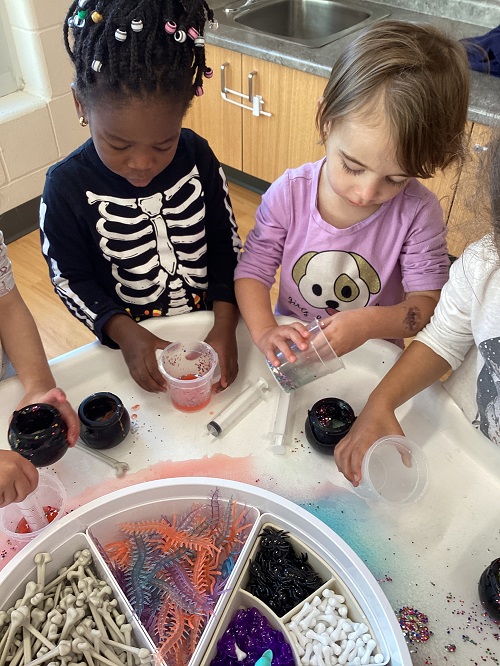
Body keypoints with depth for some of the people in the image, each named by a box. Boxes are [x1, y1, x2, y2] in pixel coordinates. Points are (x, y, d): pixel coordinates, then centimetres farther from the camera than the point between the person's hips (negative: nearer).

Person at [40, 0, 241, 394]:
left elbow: (226, 245, -6)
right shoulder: (67, 186, -18)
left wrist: (225, 325, -16)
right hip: (131, 342, -1)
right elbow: (69, 279, -10)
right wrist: (125, 333, -25)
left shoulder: (198, 159, -14)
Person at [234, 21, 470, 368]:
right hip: (293, 351, 2)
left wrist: (369, 324, -27)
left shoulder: (418, 212, -14)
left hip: (373, 363, -1)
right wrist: (264, 332, -23)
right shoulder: (289, 194, -12)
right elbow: (252, 271, -6)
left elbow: (427, 302, -9)